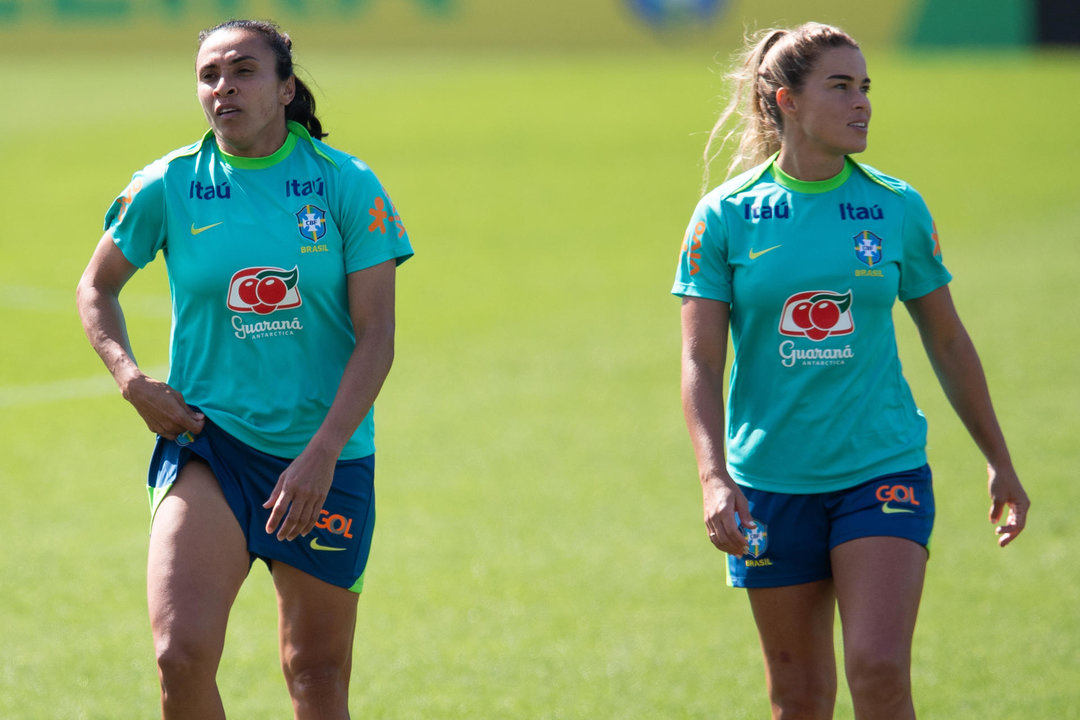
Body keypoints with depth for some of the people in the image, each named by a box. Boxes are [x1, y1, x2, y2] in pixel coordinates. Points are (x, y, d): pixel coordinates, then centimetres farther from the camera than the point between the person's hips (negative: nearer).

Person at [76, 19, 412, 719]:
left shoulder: (347, 185, -5)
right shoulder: (168, 186, -1)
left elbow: (376, 336, -7)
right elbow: (98, 287, 15)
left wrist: (321, 454, -18)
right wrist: (131, 380, -3)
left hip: (327, 458, 0)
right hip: (207, 443, 0)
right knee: (182, 654, -20)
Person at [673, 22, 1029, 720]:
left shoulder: (898, 208, 1)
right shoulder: (726, 215, -3)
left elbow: (948, 342, 11)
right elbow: (701, 361, -5)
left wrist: (1001, 463, 15)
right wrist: (715, 479, -17)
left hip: (883, 472, 0)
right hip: (770, 483, 0)